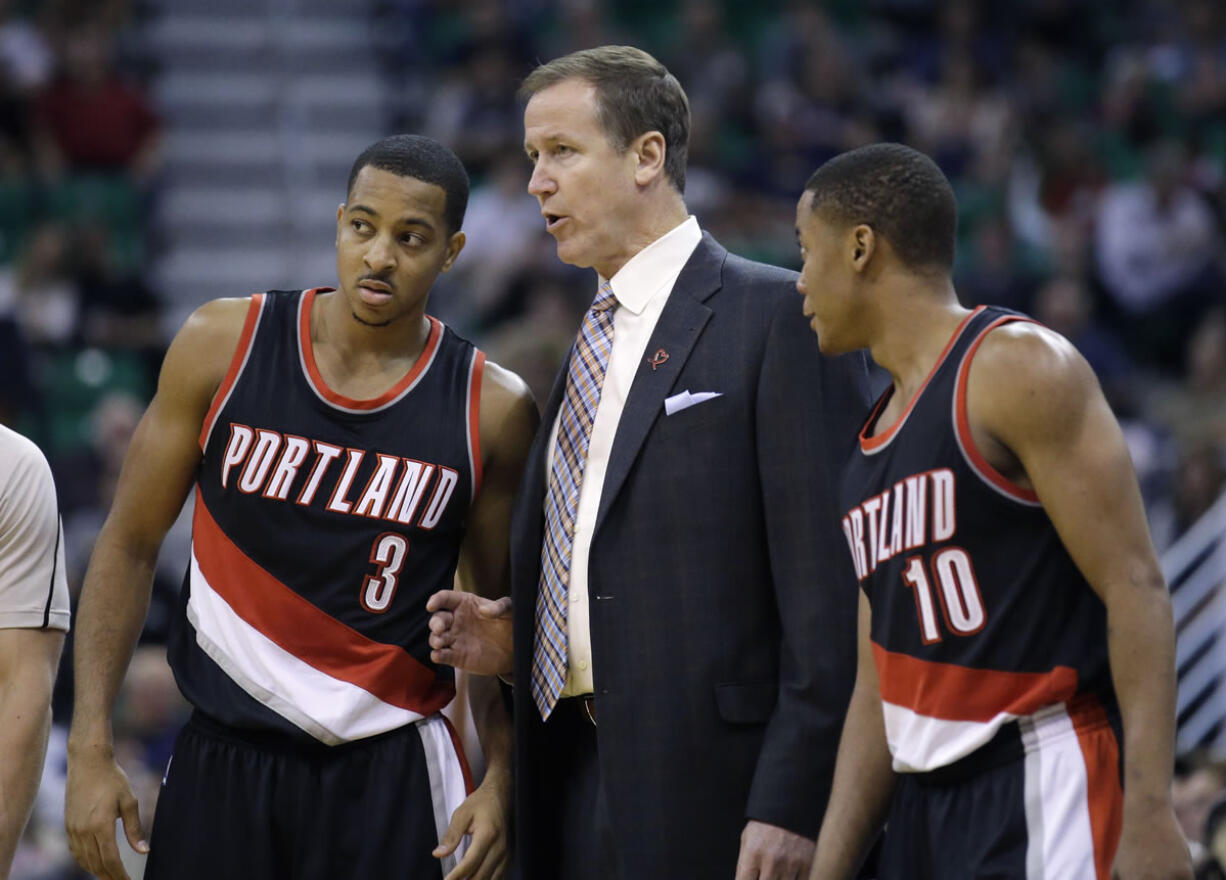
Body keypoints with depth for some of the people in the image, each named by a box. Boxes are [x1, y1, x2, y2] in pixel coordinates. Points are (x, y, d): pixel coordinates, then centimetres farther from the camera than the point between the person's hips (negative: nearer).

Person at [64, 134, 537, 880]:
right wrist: (92, 749, -3)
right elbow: (130, 545, 2)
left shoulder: (492, 410, -3)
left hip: (390, 774, 0)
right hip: (221, 762, 0)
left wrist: (501, 783, -6)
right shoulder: (222, 346, -3)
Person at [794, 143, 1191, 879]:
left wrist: (1148, 816, -22)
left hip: (1045, 791, -9)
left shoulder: (1018, 368, -8)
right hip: (927, 806, 9)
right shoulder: (874, 442, 19)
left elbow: (1135, 591, -14)